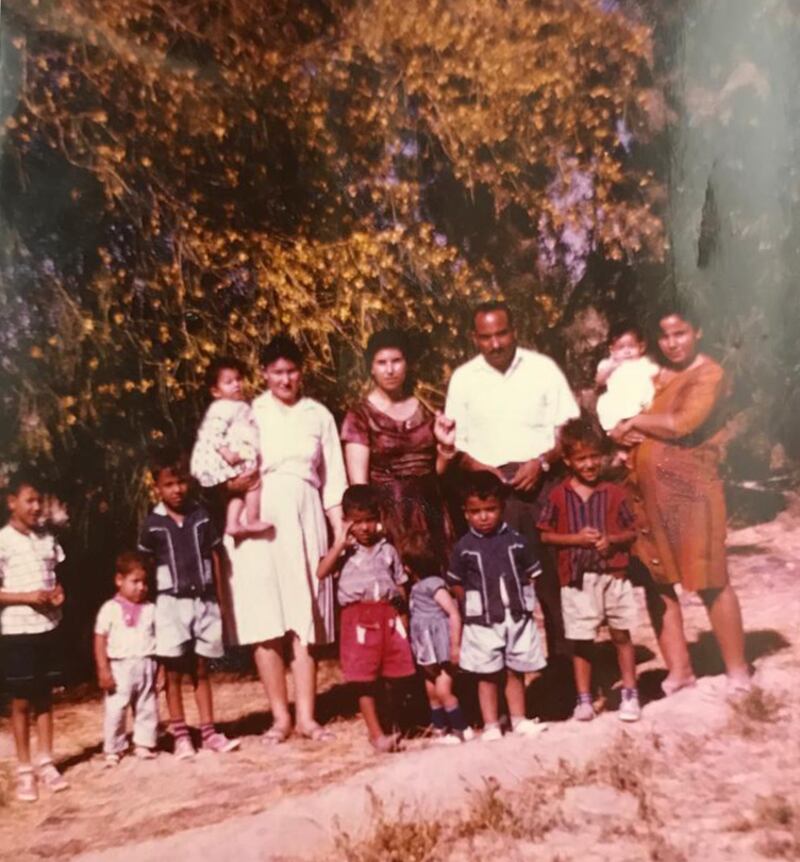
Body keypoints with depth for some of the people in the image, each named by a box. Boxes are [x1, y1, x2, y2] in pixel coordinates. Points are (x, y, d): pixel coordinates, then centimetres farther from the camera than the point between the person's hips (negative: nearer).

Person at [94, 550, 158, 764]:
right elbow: (100, 640, -6)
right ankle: (113, 750, 14)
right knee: (115, 710, 1)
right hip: (120, 667, -3)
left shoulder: (150, 609, 6)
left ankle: (143, 744, 23)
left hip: (146, 666, 4)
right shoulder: (110, 608, -5)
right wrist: (103, 670, -11)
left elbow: (158, 637, 8)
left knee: (148, 708, 10)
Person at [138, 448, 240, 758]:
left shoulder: (201, 516, 1)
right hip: (171, 604, -1)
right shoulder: (153, 524, -3)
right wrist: (148, 603, -1)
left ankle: (209, 731, 17)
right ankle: (180, 735, 16)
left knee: (201, 670, 10)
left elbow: (214, 557, 6)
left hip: (204, 601, 2)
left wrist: (219, 599, 5)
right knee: (174, 672, 6)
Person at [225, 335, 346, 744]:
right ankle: (280, 716, 9)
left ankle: (306, 716, 8)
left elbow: (333, 478, 12)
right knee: (266, 621, -1)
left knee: (305, 620, 2)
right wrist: (232, 477, -16)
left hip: (304, 518, 2)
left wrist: (342, 530, 7)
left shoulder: (318, 415, 11)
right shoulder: (248, 414, 5)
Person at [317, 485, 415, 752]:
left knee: (395, 674, 9)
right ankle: (376, 733, 9)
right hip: (359, 618, -3)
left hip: (388, 615, 3)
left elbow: (400, 585, 14)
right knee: (365, 680, -1)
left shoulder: (388, 550, 10)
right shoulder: (344, 550, 1)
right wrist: (340, 543, -15)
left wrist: (402, 614, 4)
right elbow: (321, 573, -14)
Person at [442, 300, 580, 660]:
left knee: (552, 572, -2)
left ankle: (563, 656, 10)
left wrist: (541, 462, -10)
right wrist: (478, 468, -7)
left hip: (540, 481, -1)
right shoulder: (463, 378, 9)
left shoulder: (543, 368, 5)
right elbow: (454, 442, 11)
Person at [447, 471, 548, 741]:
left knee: (516, 672, 13)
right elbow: (457, 584, 1)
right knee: (488, 676, 7)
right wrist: (474, 609, -1)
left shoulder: (516, 540, -2)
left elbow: (531, 575, 6)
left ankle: (519, 721, 27)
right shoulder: (464, 547, -5)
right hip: (482, 623, -1)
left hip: (517, 618, 2)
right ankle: (491, 726, 17)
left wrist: (525, 602, -2)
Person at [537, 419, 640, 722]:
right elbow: (545, 535, 0)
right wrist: (575, 538, -13)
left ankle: (630, 694, 23)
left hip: (613, 575, 1)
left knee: (621, 635, 9)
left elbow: (631, 532, 5)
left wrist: (612, 539, -14)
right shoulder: (558, 496, -1)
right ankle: (583, 699, 19)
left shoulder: (615, 493, 1)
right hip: (576, 578, 0)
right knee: (581, 640, 7)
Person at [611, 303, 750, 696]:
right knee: (656, 581, 8)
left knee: (711, 583, 1)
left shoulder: (708, 374, -6)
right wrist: (624, 435, -5)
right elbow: (619, 418, 18)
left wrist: (635, 422, -6)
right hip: (646, 493, 7)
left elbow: (682, 423, -19)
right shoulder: (656, 375, 17)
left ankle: (737, 671, 14)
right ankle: (679, 668, 19)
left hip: (689, 491, -7)